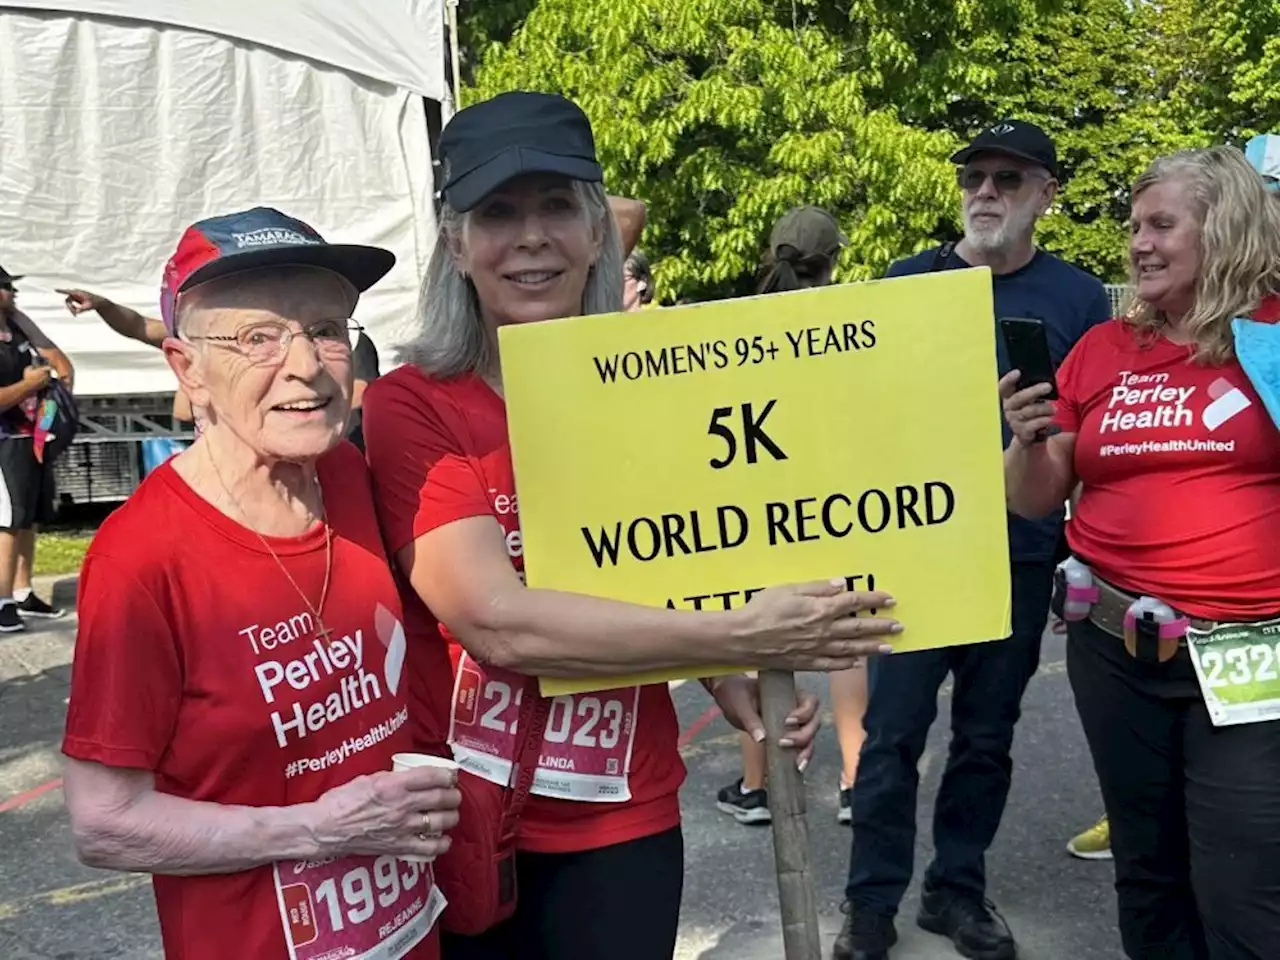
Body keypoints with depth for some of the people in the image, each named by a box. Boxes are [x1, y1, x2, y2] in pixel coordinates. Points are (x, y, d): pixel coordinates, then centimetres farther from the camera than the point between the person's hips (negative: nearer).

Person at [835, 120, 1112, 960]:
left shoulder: (1078, 297, 3)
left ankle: (958, 890, 28)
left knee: (988, 736, 12)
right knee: (894, 732, 1)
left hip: (1021, 557, 1)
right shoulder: (907, 282, 2)